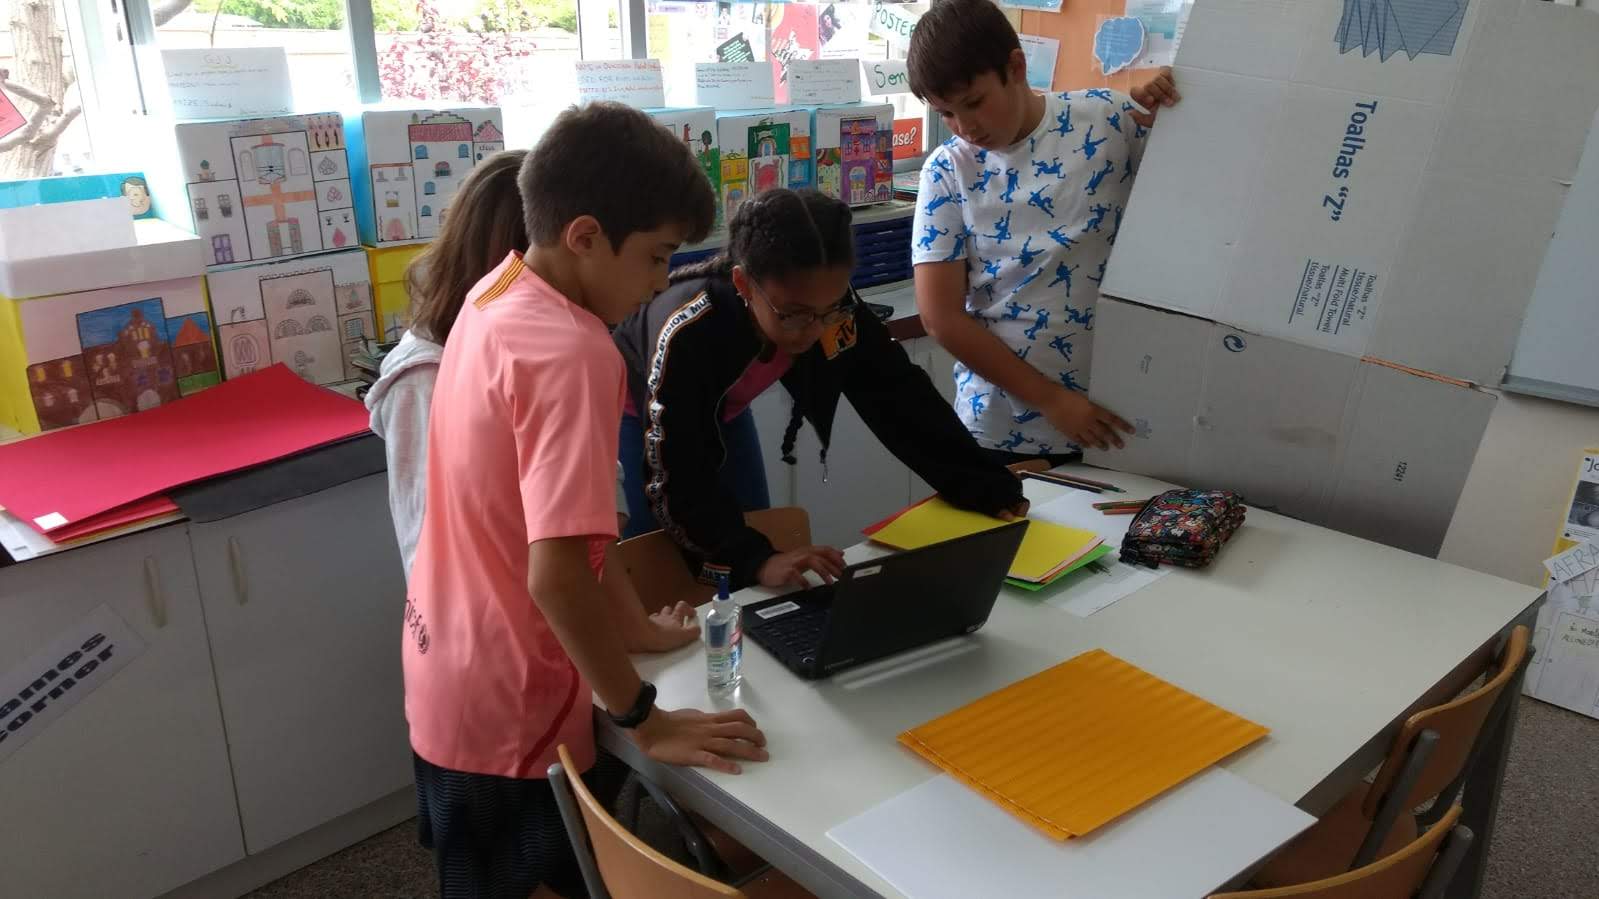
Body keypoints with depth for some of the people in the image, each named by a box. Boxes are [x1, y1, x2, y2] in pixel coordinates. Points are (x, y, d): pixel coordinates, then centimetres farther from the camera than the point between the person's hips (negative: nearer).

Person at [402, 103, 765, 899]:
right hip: (513, 709, -8)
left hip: (446, 673, 8)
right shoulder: (570, 353, -29)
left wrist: (627, 620, 11)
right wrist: (645, 720, -21)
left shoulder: (492, 294, -1)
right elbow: (556, 578, -33)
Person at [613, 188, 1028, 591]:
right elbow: (672, 482, -41)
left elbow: (901, 397, -22)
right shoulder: (686, 333, -42)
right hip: (633, 410, -4)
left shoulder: (830, 307, -30)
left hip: (718, 409, 4)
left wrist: (986, 490, -30)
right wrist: (757, 561, -54)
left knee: (753, 536, 5)